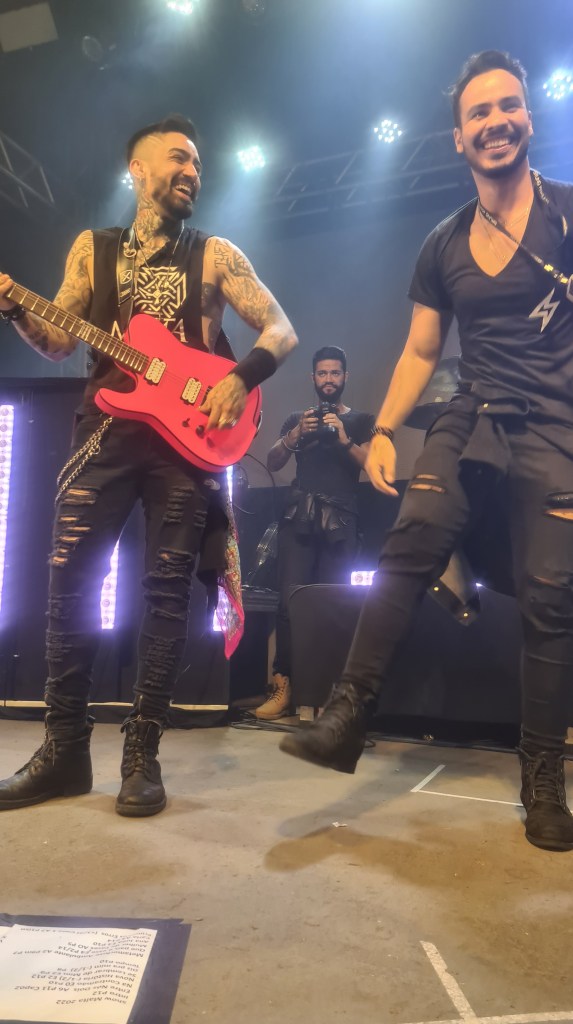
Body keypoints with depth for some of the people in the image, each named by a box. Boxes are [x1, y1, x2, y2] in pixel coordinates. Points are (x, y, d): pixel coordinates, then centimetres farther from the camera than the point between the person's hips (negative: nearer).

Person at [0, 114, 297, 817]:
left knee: (167, 592, -3)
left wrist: (241, 379, -11)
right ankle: (65, 748, 11)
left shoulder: (214, 253, 12)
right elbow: (57, 343, 13)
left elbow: (280, 329, 6)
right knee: (70, 583, -2)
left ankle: (142, 751, 8)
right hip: (105, 432, 2)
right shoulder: (92, 249, 17)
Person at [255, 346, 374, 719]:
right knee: (290, 598, -12)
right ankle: (283, 684, -10)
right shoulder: (297, 418, 22)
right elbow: (273, 463, 10)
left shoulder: (361, 421, 16)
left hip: (341, 520, -1)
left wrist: (344, 439, -13)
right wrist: (296, 434, -6)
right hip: (300, 516, 1)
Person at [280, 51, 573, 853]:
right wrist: (383, 431, 7)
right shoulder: (444, 246, 14)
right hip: (470, 423, 3)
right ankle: (348, 714, -17)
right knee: (407, 548, -19)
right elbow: (420, 351, 17)